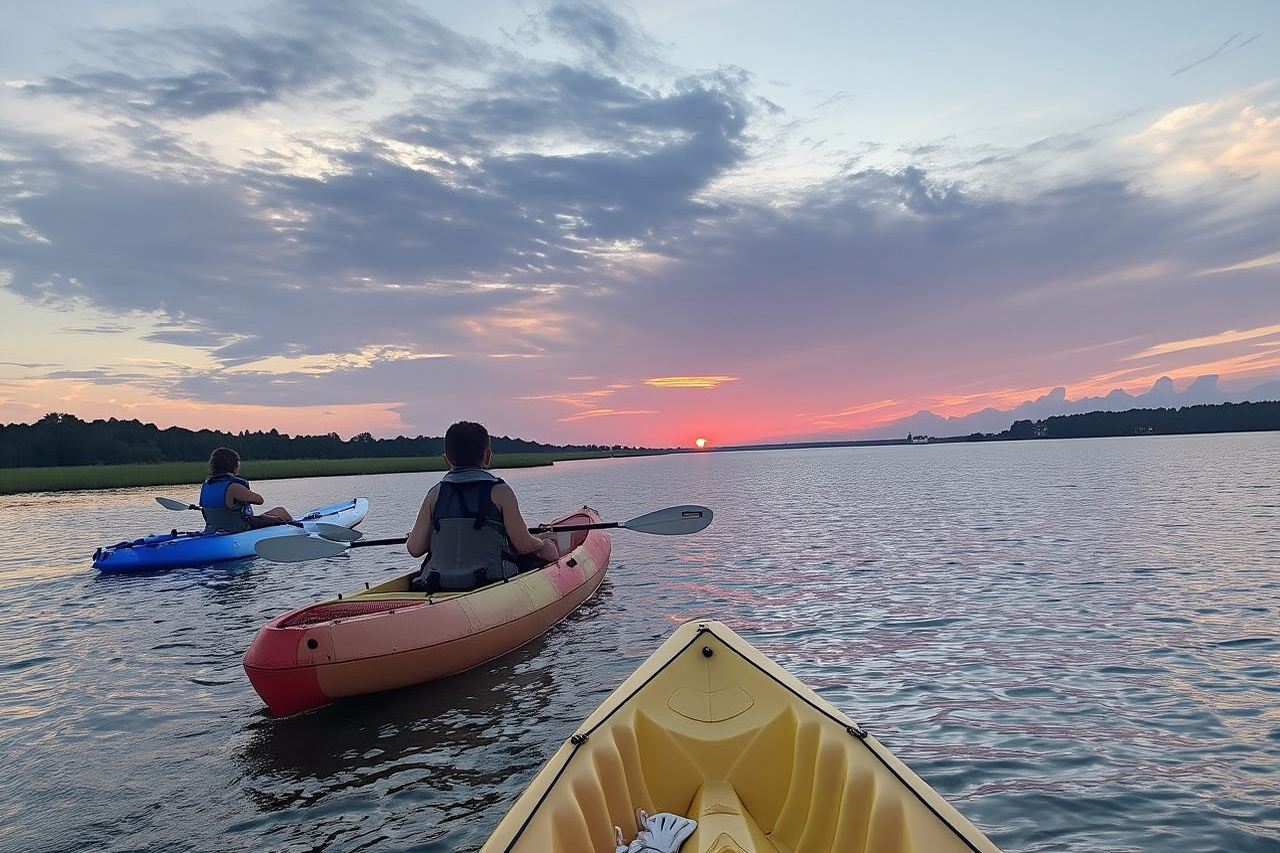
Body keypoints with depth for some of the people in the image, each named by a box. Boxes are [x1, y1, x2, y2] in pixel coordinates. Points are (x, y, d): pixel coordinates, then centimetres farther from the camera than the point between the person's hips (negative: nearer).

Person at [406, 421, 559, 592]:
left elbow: (414, 549, 0)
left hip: (440, 586, 4)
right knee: (548, 550, 18)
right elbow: (524, 545, -8)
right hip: (494, 582, -4)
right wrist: (543, 543, 15)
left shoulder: (435, 493, 0)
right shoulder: (499, 491, -9)